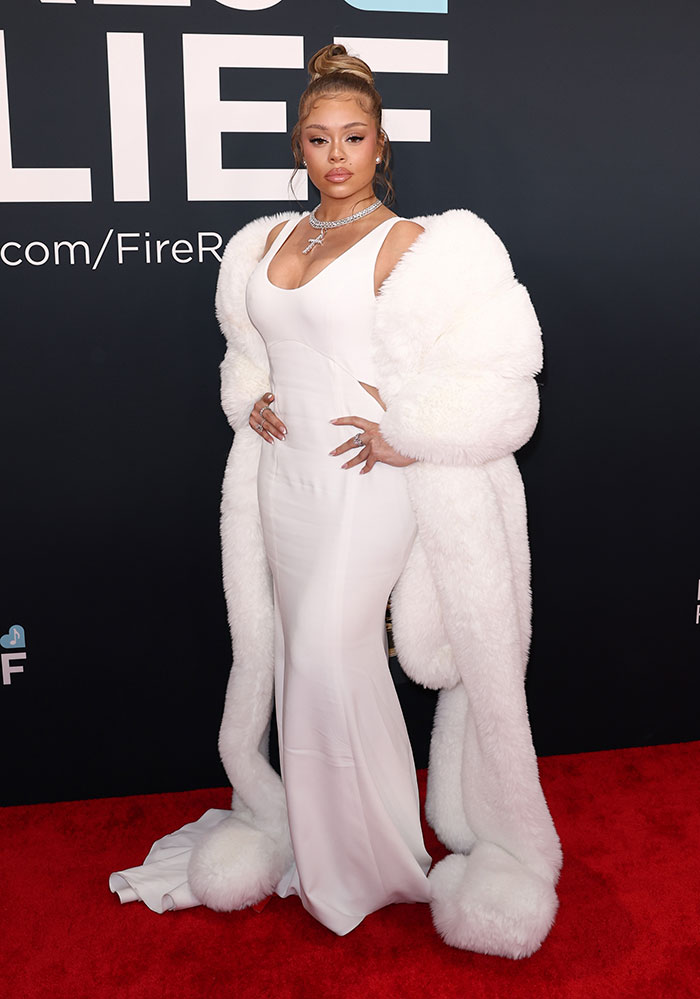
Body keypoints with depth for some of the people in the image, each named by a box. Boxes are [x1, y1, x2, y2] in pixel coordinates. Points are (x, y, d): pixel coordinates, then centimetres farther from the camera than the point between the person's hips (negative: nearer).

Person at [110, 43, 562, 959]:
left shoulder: (407, 245, -8)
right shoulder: (269, 241, 11)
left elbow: (494, 367, -12)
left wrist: (402, 432, -16)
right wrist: (251, 401, 5)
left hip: (366, 482, -6)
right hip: (285, 474, 6)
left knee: (328, 656, -5)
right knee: (296, 656, 12)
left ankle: (355, 858, 17)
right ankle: (297, 824, 31)